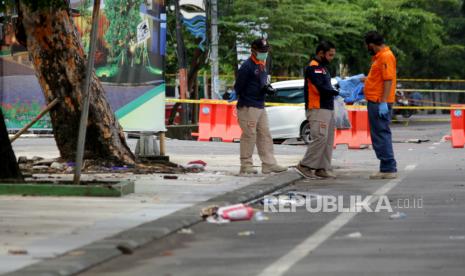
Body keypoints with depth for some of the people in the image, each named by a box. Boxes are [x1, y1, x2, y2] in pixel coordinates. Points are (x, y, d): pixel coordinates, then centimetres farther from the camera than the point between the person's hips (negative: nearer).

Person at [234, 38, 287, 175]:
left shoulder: (262, 66, 16)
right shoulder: (247, 66, -12)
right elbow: (238, 87, -12)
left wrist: (267, 87, 3)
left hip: (260, 106, 9)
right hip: (248, 107, -9)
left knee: (265, 135, 8)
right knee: (249, 135, -6)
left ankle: (269, 164, 9)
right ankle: (246, 166, 0)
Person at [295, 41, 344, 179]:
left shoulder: (323, 67, 21)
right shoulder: (313, 68, -11)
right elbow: (321, 88, -20)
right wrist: (338, 92, -20)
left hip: (328, 109, 10)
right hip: (318, 110, -10)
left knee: (328, 140, 7)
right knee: (320, 137, -15)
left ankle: (322, 168, 9)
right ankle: (305, 165, -8)